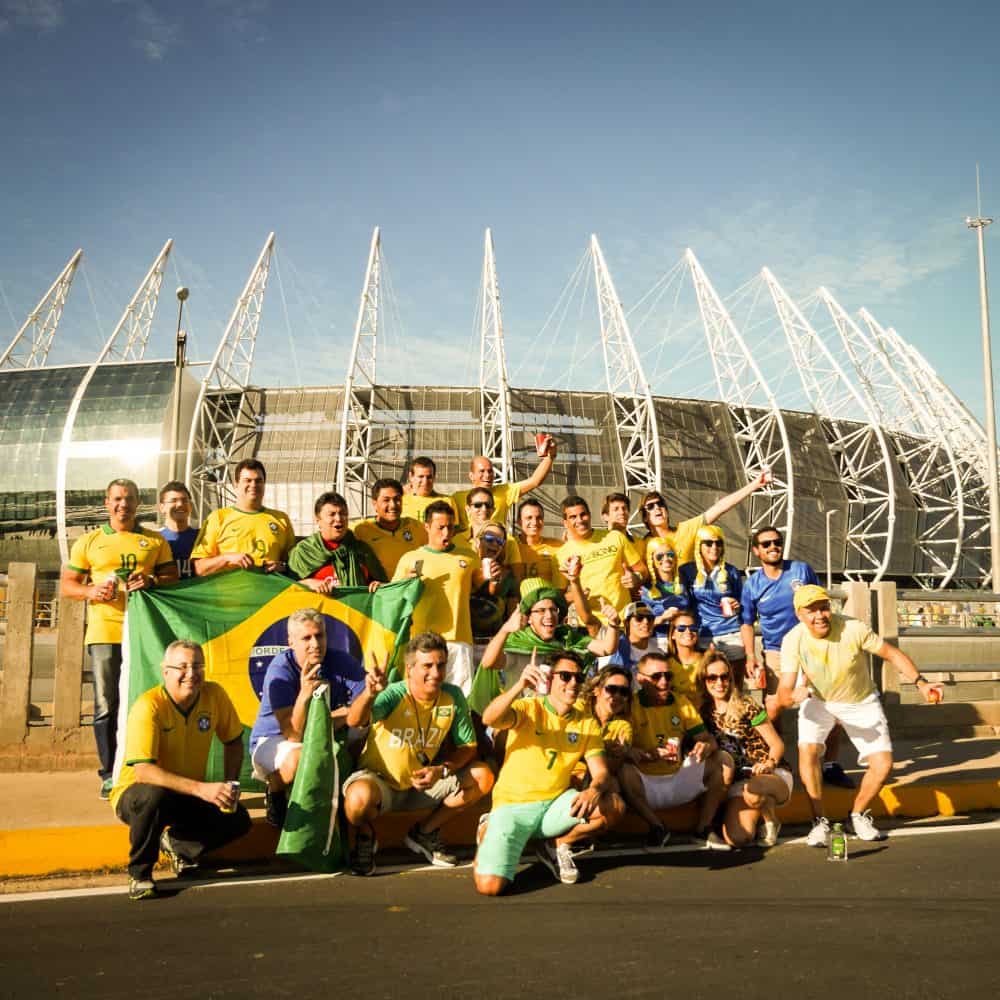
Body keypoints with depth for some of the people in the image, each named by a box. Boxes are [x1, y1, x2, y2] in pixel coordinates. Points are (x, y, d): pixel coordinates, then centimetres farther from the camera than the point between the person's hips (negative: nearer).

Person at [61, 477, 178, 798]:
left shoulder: (155, 540, 13)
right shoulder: (88, 542, 12)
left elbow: (174, 578, 11)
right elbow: (66, 585, 11)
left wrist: (152, 581, -9)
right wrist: (91, 591, -9)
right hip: (104, 632, 0)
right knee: (106, 706, 1)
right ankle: (109, 774, 10)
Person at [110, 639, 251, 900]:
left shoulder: (215, 695, -11)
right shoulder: (148, 707, -26)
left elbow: (233, 742, 5)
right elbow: (143, 771, -35)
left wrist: (229, 785, -12)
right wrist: (201, 789, -43)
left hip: (188, 796, 5)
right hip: (136, 794, -5)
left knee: (238, 820, -15)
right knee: (156, 795, -38)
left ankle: (176, 843, 12)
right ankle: (139, 873, -12)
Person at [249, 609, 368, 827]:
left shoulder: (340, 662, -12)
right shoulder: (280, 669, -22)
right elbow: (293, 734, -29)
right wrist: (304, 694, -45)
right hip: (273, 741, -4)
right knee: (297, 757, -37)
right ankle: (274, 795, -2)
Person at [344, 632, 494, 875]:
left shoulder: (453, 697, -11)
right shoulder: (393, 695, -24)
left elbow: (467, 746, -2)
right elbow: (354, 720, -43)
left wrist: (442, 770, -21)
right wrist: (370, 693, -64)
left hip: (422, 783, 5)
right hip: (379, 780, -4)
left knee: (482, 777, -12)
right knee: (359, 798, -38)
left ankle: (424, 833, 9)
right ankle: (365, 836, 2)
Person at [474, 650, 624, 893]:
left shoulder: (587, 723, 5)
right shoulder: (528, 708, -7)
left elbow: (601, 772, -3)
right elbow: (489, 719, -28)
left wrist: (594, 790, -26)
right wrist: (520, 685, -43)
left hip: (555, 804, 4)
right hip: (513, 805, -4)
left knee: (614, 807, -20)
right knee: (489, 885, -23)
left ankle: (555, 846, 5)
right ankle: (489, 833, 12)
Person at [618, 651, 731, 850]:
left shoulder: (681, 702, 9)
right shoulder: (631, 705, -8)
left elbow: (708, 739, 6)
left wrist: (706, 747, -19)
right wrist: (652, 755, -35)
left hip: (679, 780, 5)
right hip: (646, 785, -4)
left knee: (718, 760, -11)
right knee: (624, 770, -34)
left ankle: (703, 829, 3)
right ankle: (657, 827, -8)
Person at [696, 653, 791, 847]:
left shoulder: (747, 708, -7)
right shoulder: (705, 714, 3)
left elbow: (777, 744, -5)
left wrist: (769, 763, -23)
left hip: (773, 775, -3)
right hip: (739, 781, 3)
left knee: (751, 791, -39)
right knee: (737, 838, -19)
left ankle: (771, 822, -5)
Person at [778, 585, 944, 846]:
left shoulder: (853, 629, -28)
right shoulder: (793, 641, -26)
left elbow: (892, 654, -16)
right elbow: (783, 695, -30)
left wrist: (920, 682, -30)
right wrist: (793, 696, -54)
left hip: (861, 702, 1)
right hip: (817, 701, -1)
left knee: (883, 764, -8)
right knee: (807, 750, -25)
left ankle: (858, 816, 19)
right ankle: (820, 821, -6)